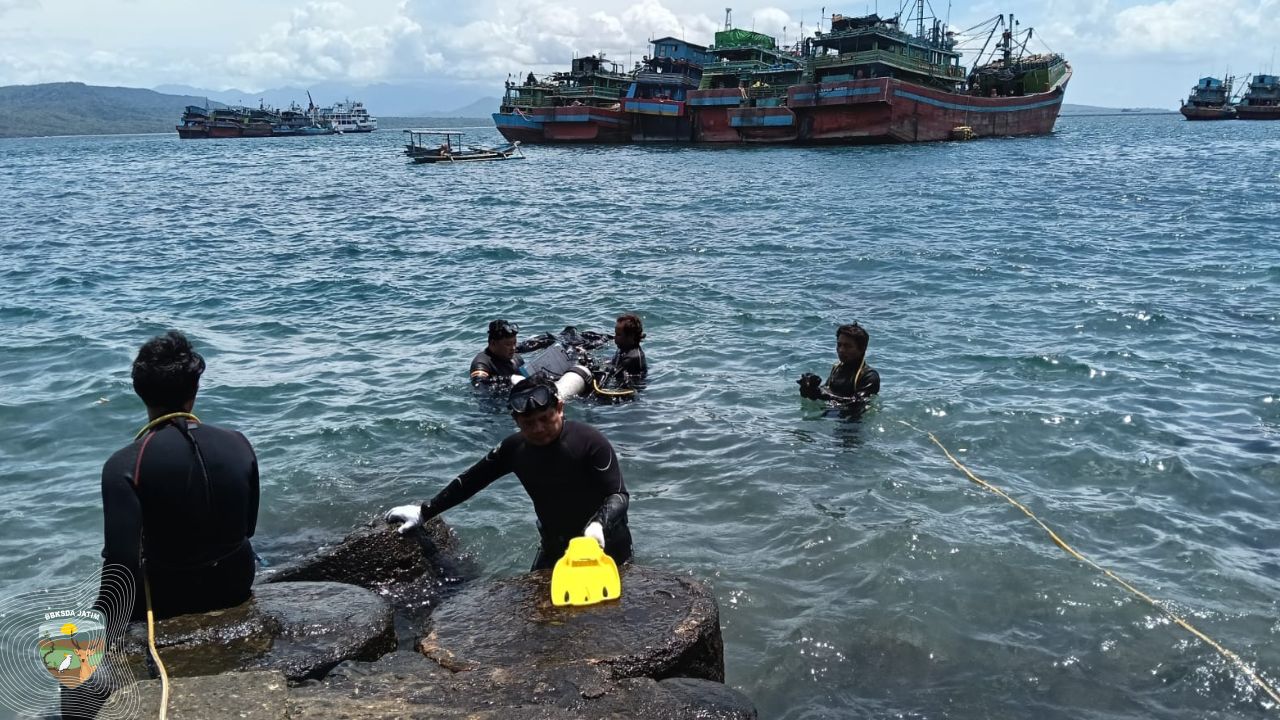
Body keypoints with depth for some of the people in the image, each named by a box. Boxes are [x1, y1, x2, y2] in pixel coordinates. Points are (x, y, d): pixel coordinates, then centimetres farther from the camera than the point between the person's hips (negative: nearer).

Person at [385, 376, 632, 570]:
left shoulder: (590, 442, -25)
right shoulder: (515, 448, -9)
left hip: (606, 545, -4)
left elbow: (619, 495, -24)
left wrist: (599, 524, -45)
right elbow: (471, 480, 2)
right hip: (556, 546, 4)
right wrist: (424, 512, 3)